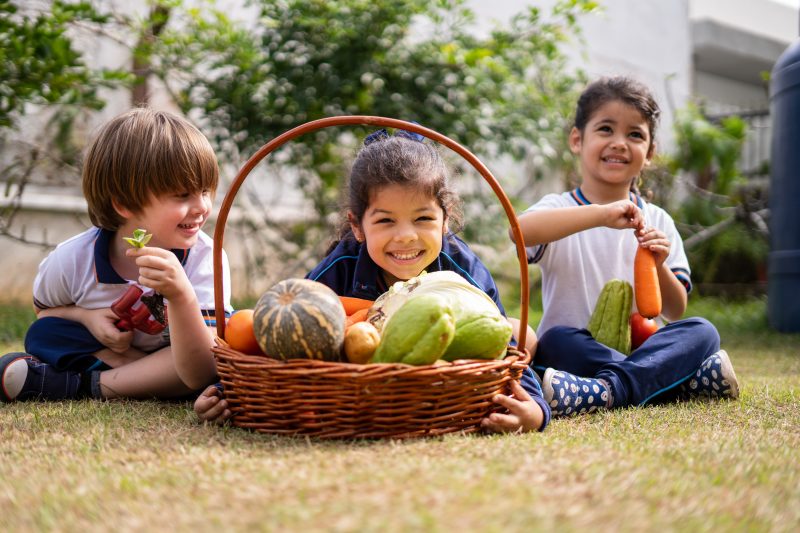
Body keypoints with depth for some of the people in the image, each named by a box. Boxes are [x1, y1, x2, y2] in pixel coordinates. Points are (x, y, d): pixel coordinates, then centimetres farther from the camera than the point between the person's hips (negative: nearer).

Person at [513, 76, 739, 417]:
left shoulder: (657, 222, 11)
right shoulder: (561, 209, 0)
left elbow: (676, 313, 10)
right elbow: (521, 230, -27)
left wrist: (658, 268, -10)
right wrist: (601, 214, -32)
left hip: (640, 347, 4)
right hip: (576, 351, -3)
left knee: (701, 331, -21)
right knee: (556, 340, -33)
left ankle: (607, 390, -40)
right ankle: (686, 380, -29)